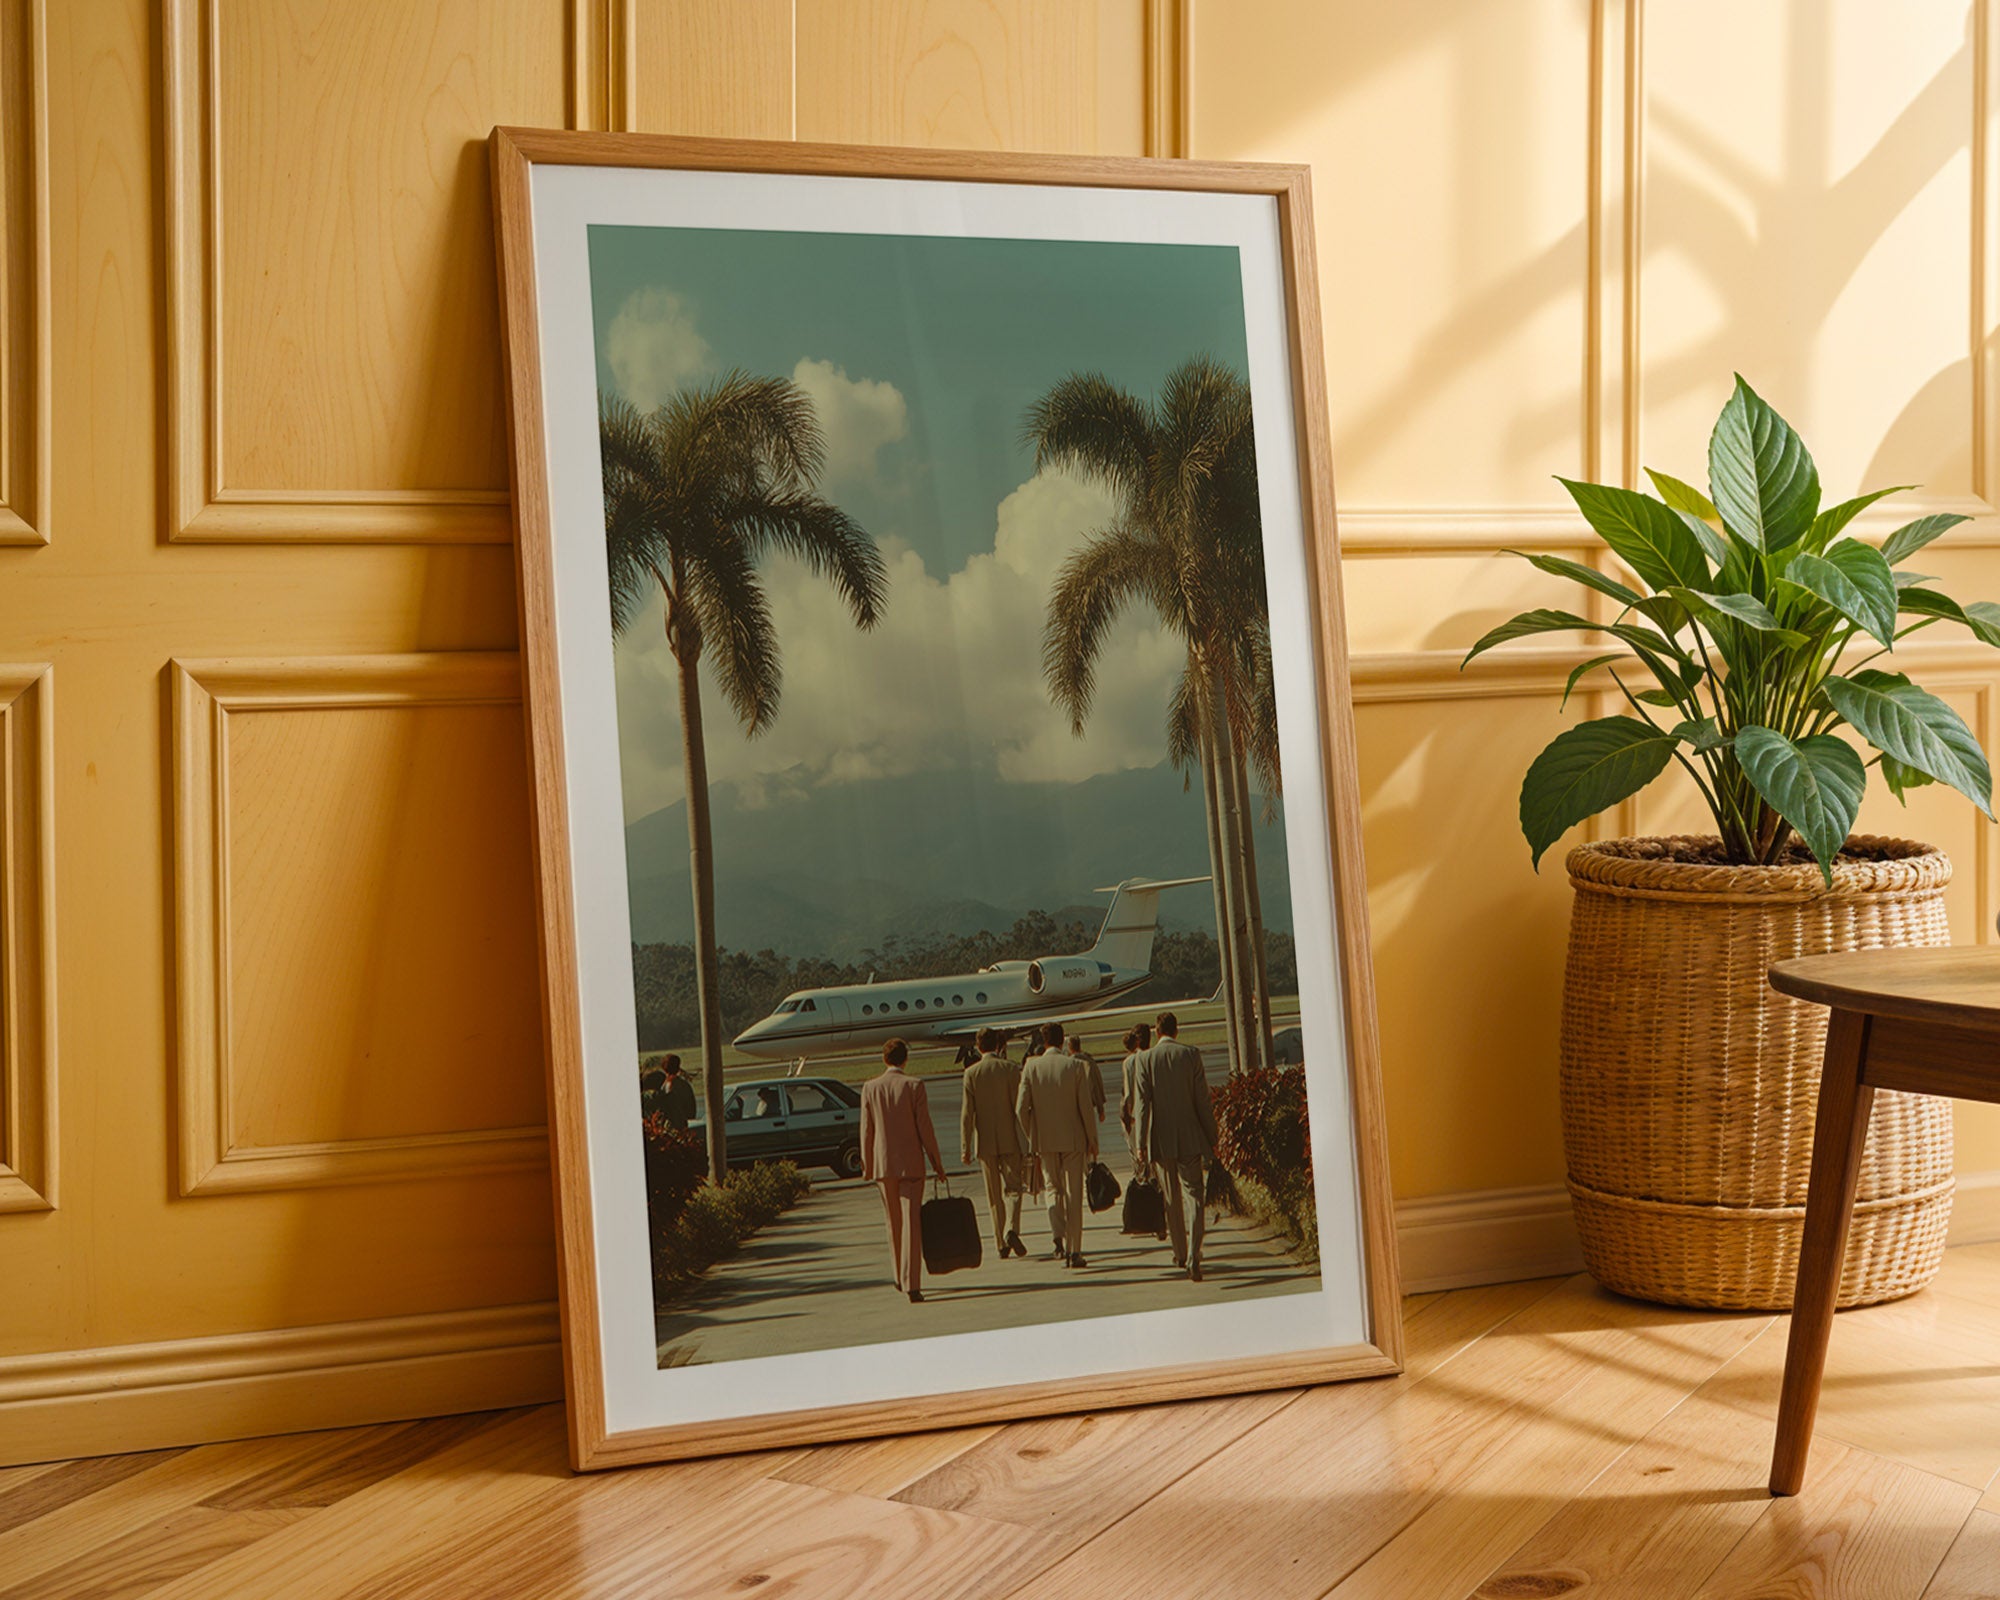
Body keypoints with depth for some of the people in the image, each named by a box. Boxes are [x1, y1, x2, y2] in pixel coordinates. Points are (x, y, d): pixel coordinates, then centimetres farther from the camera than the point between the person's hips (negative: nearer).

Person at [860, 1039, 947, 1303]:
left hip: (883, 1162, 3)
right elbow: (924, 1126, -7)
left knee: (894, 1221, 17)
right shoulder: (914, 1085, -7)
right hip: (911, 1162, -3)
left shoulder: (870, 1088, 0)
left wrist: (867, 1164, 12)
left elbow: (866, 1130, 3)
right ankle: (912, 1284, -9)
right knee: (911, 1221, -3)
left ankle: (900, 1276, 27)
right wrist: (936, 1160, 2)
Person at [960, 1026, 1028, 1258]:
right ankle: (1011, 1229, -19)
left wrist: (965, 1148, -2)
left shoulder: (971, 1073, -3)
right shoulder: (1011, 1069, -4)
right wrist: (1025, 1141, -1)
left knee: (994, 1194, 9)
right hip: (1010, 1139, -1)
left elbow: (967, 1113, -5)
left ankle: (1002, 1243, 9)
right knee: (1012, 1188, 5)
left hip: (985, 1142, 1)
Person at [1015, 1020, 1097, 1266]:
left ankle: (1059, 1239, -4)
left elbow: (1021, 1108, -5)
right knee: (1073, 1193, 6)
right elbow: (1085, 1106, -7)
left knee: (1054, 1189, 17)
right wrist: (1092, 1139, 3)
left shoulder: (1031, 1067, -4)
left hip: (1045, 1139, 1)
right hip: (1073, 1139, -1)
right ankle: (1073, 1252, 7)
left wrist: (1032, 1136, 10)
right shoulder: (1075, 1066, -7)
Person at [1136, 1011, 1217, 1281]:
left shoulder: (1145, 1059, -3)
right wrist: (1211, 1137, 5)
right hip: (1190, 1137, -1)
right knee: (1193, 1192, -2)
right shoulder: (1191, 1054, -2)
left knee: (1172, 1199, 14)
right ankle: (1193, 1254, -19)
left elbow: (1143, 1104, -6)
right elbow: (1203, 1100, -2)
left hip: (1161, 1139, 1)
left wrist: (1141, 1143, -4)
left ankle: (1180, 1254, 24)